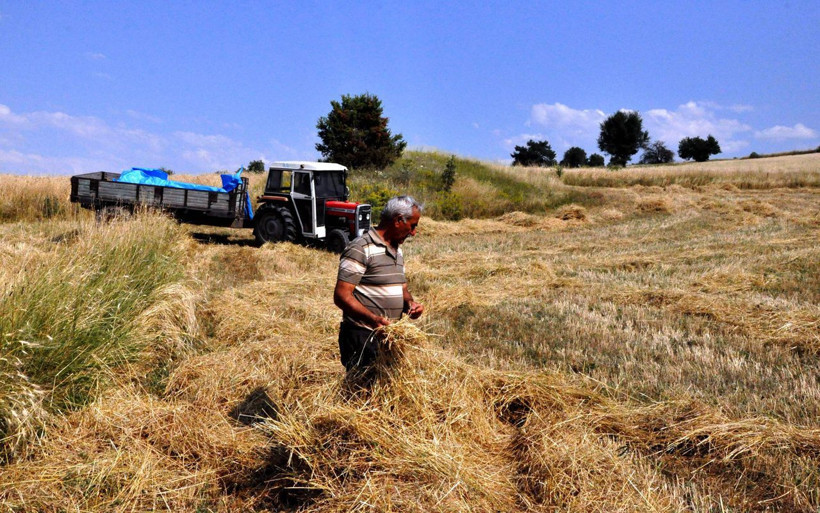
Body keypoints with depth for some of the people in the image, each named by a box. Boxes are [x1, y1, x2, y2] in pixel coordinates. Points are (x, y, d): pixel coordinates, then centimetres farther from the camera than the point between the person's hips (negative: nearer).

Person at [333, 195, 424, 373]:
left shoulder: (397, 250, 16)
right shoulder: (361, 248, -13)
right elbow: (341, 295, -18)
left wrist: (410, 303, 0)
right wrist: (373, 319, -31)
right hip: (362, 338, -8)